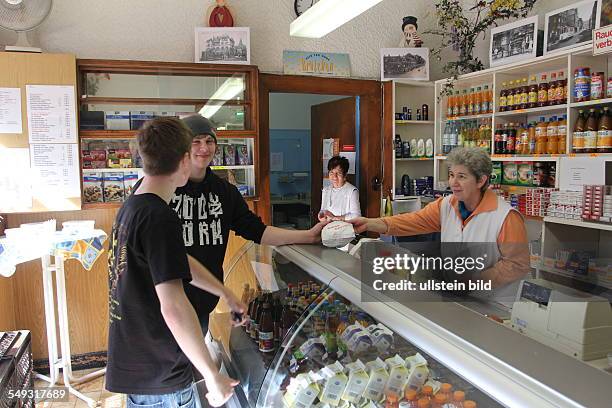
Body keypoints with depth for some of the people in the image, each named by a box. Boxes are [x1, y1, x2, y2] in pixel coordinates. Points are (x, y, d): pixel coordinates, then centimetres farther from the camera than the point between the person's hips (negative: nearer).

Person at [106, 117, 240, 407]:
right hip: (162, 378, -9)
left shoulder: (131, 207, 6)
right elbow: (173, 307, -31)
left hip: (131, 363, 9)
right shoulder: (159, 218, -24)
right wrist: (213, 375, -23)